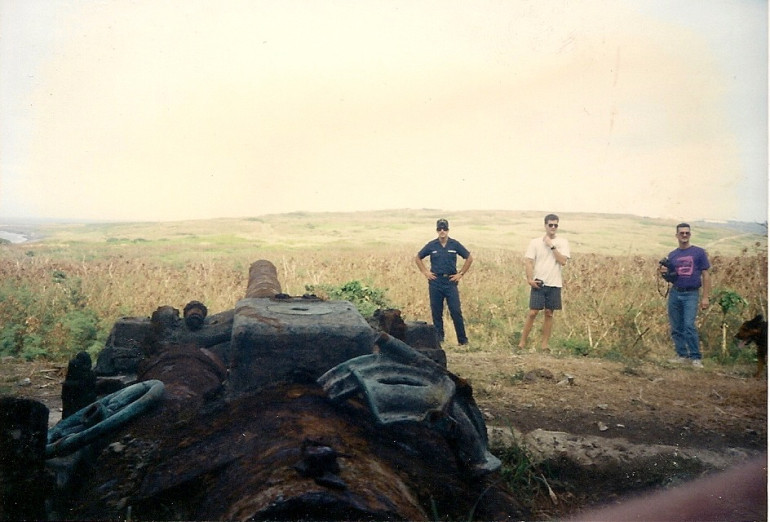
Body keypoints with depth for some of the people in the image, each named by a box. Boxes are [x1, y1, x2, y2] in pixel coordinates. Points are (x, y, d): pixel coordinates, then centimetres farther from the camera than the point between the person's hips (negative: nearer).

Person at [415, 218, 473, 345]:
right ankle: (438, 338, 15)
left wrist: (461, 274, 4)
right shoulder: (431, 245, 3)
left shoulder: (455, 244, 1)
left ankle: (463, 339, 3)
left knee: (456, 311, -5)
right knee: (436, 312, 5)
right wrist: (425, 272, 6)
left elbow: (469, 258, 9)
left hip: (451, 281, -1)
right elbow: (417, 258, 15)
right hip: (435, 282, 1)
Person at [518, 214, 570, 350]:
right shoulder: (535, 242, 2)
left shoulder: (563, 242, 3)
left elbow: (563, 261, -10)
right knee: (532, 313, -3)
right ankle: (522, 341, 4)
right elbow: (528, 262, -2)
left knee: (549, 313, 5)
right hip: (538, 283, -1)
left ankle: (544, 343, 12)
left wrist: (552, 245, -13)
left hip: (554, 284, 1)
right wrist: (530, 279, -12)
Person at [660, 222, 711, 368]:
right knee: (676, 327, 5)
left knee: (689, 326, -15)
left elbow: (705, 276, 1)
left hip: (691, 294, -4)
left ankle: (696, 357, -6)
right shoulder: (672, 255, 11)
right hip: (675, 293, 4)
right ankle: (682, 355, 16)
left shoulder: (699, 252, 2)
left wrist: (705, 297, -6)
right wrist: (663, 272, -5)